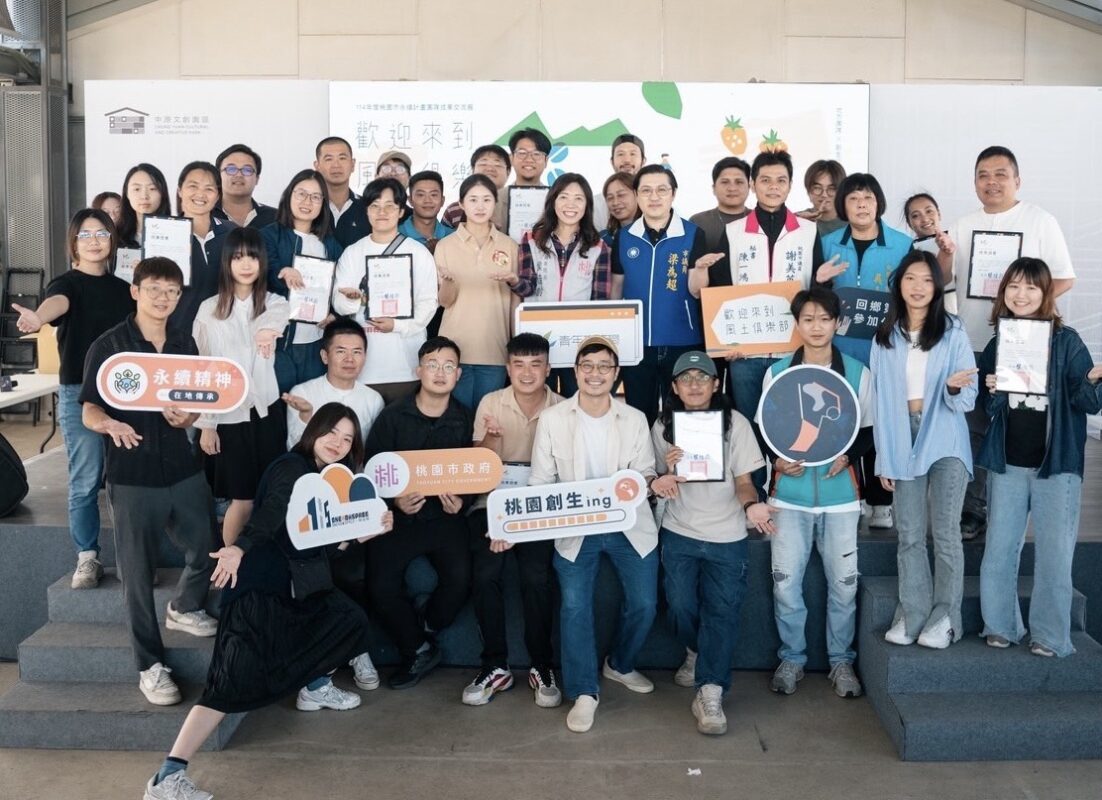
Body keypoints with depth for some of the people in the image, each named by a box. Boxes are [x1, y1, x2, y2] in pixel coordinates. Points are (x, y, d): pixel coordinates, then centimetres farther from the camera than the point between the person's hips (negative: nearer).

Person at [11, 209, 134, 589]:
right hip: (79, 392, -4)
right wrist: (37, 317, -52)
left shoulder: (123, 289, 12)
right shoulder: (67, 282, -4)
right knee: (85, 480, -1)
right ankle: (87, 558, 10)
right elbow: (58, 301, -29)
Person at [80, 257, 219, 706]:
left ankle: (184, 609, 43)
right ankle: (150, 666, 13)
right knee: (138, 571, 2)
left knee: (208, 547, 12)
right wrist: (111, 425, -29)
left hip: (183, 468, 5)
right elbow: (89, 412, -6)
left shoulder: (185, 345, 8)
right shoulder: (108, 346, -6)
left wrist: (187, 417, -9)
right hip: (132, 475, -4)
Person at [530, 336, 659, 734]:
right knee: (574, 604, -13)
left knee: (643, 603, -2)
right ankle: (584, 692, 3)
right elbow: (540, 482, -1)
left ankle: (620, 665, 28)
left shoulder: (635, 419, 3)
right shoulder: (552, 419, -1)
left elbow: (645, 473, 2)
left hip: (629, 524, 1)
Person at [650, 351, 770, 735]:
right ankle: (696, 653, 31)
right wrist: (667, 471, -17)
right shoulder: (664, 426, 2)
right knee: (681, 606, -1)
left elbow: (743, 482, -1)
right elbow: (660, 486, 7)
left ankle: (710, 693, -7)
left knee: (722, 611, -8)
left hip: (727, 536, -1)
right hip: (679, 534, 1)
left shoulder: (735, 423, -3)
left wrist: (751, 505, -24)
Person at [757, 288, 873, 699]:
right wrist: (776, 459, -9)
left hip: (840, 493, 0)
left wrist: (849, 455, -10)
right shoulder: (777, 373, 3)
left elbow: (869, 429, 8)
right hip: (789, 494, 0)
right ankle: (791, 658, 19)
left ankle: (841, 659, 21)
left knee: (844, 582, 3)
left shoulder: (857, 373, 2)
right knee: (785, 582, 1)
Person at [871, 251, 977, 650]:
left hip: (945, 443, -2)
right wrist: (883, 457, 3)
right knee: (909, 535, 5)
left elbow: (967, 401, -2)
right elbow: (880, 401, 6)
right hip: (902, 443, 2)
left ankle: (945, 616, 8)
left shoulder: (953, 333, -1)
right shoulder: (885, 338, 5)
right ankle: (913, 613, 12)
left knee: (945, 532, -2)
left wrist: (955, 388, -26)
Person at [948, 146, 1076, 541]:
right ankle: (973, 511, 17)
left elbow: (1064, 278, -3)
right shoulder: (964, 226, 10)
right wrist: (943, 257, -12)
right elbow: (943, 279, 10)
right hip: (971, 345, 4)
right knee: (973, 431, 8)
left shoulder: (1040, 221, -2)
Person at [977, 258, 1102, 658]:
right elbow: (983, 404, 12)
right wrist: (989, 390, -9)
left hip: (1056, 463, -3)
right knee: (999, 550, 9)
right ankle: (1001, 626, 22)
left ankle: (1051, 637, 11)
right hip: (1007, 463, 3)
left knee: (1054, 555, 1)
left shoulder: (1066, 341, -3)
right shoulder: (997, 343, 6)